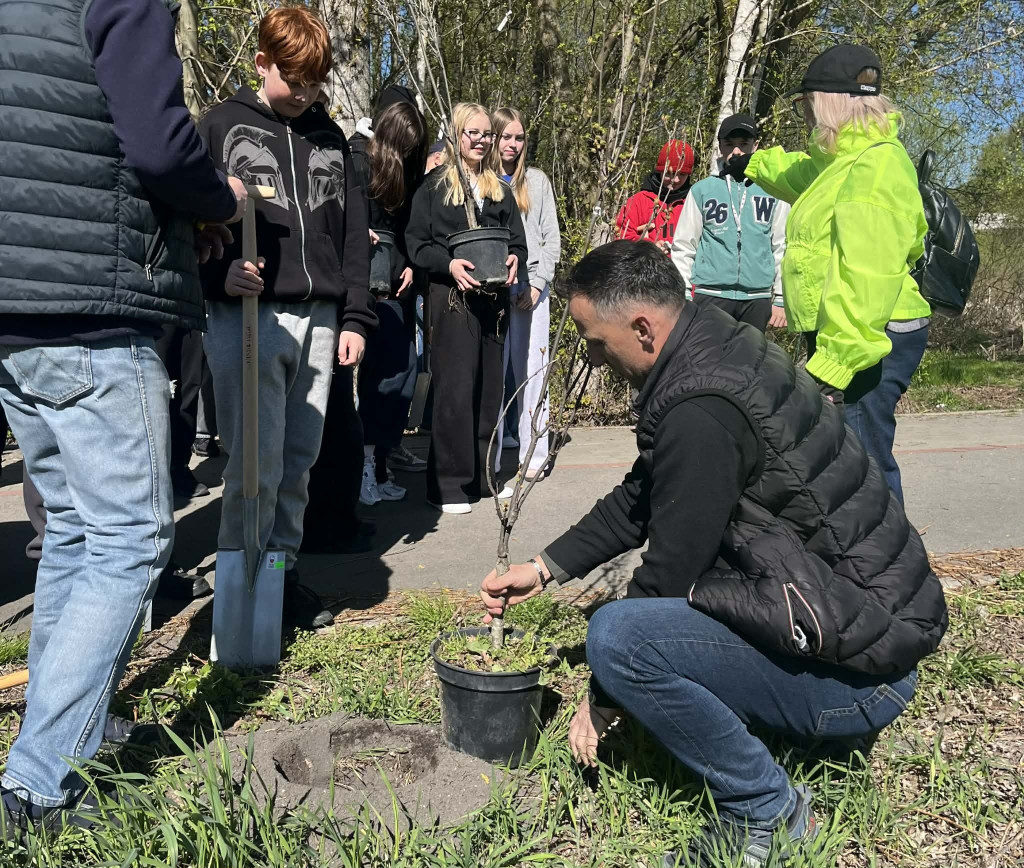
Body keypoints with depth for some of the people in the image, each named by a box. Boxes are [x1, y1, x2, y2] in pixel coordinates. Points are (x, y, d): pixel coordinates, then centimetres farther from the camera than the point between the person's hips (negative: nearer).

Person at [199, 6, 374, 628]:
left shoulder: (331, 138, 18)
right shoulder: (225, 126, 7)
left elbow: (354, 232, 15)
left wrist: (355, 317, 7)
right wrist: (220, 274, -18)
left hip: (319, 320, 4)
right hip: (246, 319, -4)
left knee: (299, 461, 7)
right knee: (257, 464, -7)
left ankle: (284, 570, 21)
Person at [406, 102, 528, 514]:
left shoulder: (500, 189, 18)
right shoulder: (433, 186, 4)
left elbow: (518, 242, 17)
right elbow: (416, 242, -2)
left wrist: (514, 260, -6)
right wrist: (450, 265, -18)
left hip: (494, 298, 5)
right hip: (452, 297, -5)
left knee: (490, 387, 7)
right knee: (454, 388, -6)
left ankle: (483, 473, 18)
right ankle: (449, 482, 1)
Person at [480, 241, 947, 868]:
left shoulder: (701, 411, -25)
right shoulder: (718, 348, 5)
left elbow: (671, 569, -18)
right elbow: (639, 499, 14)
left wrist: (605, 698, -4)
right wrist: (545, 569, 15)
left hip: (856, 667, -10)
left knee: (616, 635, -24)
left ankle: (766, 811, -2)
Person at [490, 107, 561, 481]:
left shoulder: (537, 181, 12)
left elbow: (551, 240, 8)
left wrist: (537, 283, -4)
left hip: (531, 288, 1)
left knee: (531, 370, 0)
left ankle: (533, 455, 6)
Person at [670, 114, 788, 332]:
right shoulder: (702, 190, 6)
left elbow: (782, 247, 11)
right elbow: (683, 247, 7)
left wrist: (781, 299, 7)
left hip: (757, 298, 2)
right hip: (710, 296, -1)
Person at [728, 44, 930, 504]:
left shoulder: (877, 165, -15)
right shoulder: (845, 159, 19)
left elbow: (867, 277, -26)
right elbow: (805, 174, 46)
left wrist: (833, 362, -31)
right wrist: (754, 164, 62)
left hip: (865, 342, -10)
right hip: (838, 336, 10)